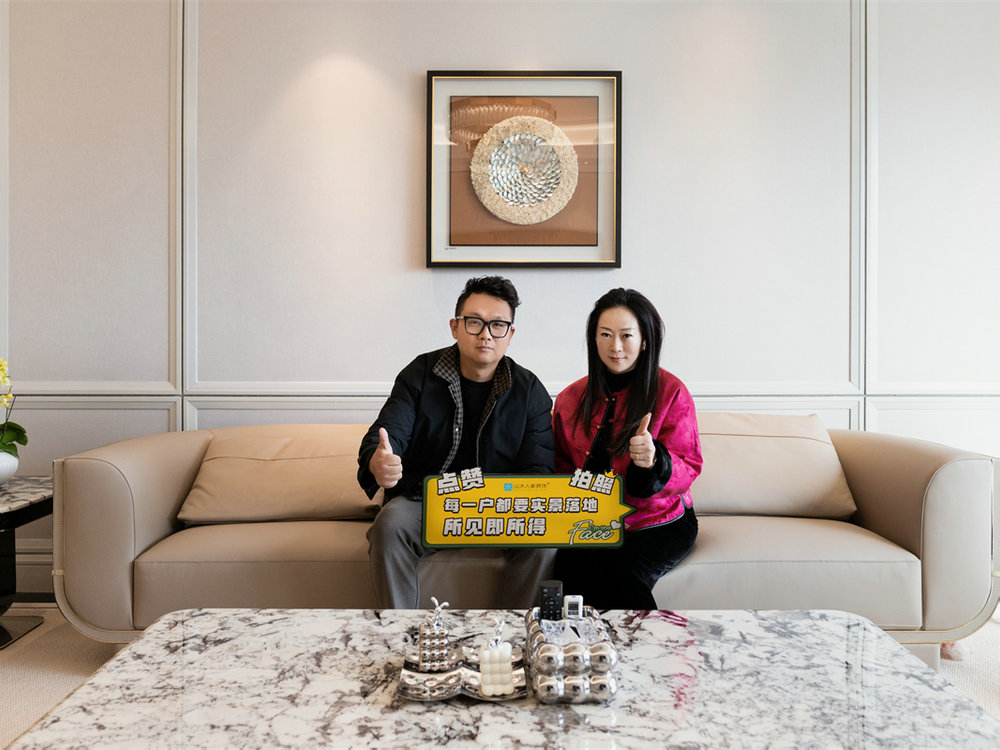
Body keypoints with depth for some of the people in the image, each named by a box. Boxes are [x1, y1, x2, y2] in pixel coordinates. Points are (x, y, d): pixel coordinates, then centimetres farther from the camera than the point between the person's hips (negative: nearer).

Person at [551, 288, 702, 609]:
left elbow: (689, 468, -5)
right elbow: (560, 465, 17)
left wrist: (655, 461, -27)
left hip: (658, 523, -2)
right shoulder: (571, 398, 8)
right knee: (571, 569, -28)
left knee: (622, 573, -31)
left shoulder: (671, 393, -3)